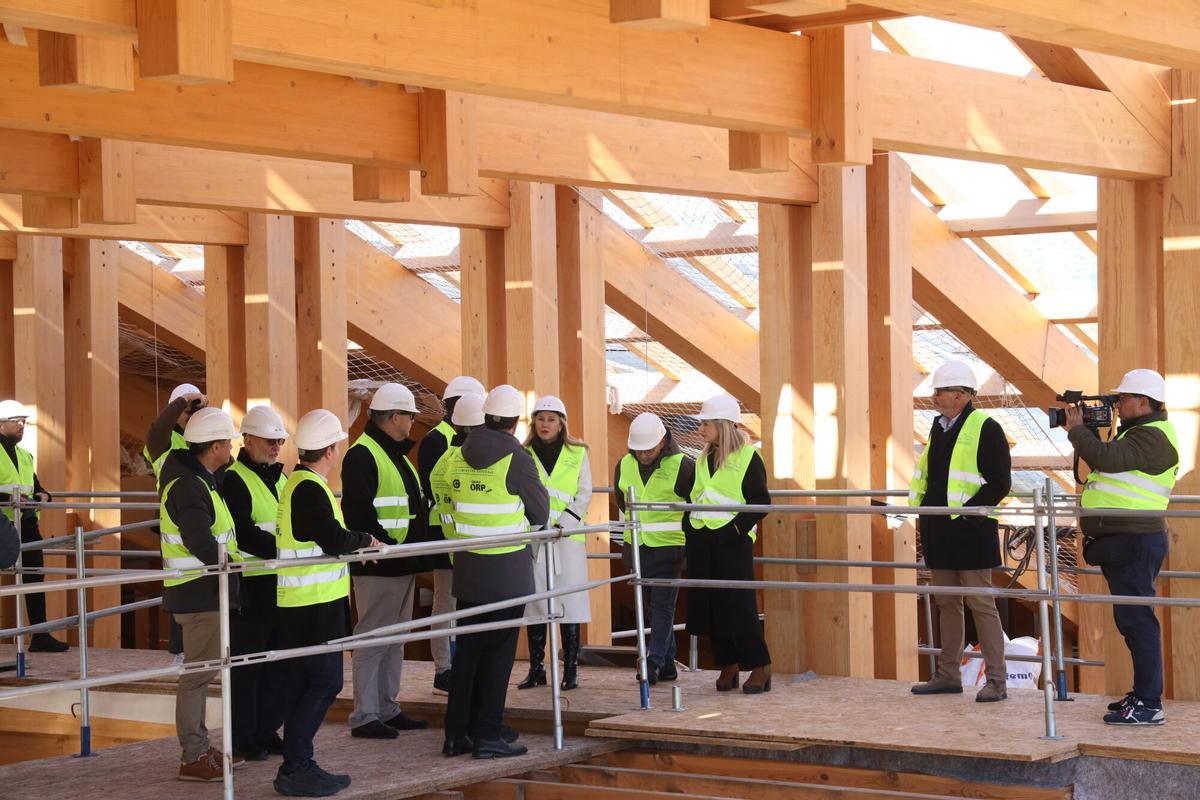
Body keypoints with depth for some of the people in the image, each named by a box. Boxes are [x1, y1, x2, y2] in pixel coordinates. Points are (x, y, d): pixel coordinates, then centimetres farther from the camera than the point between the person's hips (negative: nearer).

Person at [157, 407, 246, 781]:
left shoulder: (196, 478, 12)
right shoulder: (189, 487, -19)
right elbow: (201, 543, -25)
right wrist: (233, 563, -12)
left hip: (202, 592, 11)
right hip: (200, 593, -11)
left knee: (200, 671, 17)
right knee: (197, 675, -6)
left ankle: (200, 748, 26)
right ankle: (193, 759, -2)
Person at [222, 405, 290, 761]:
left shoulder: (280, 477, 17)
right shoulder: (234, 481, -11)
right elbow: (246, 536, -20)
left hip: (280, 585, 8)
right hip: (250, 588, -8)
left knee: (275, 664, 12)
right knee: (247, 665, -1)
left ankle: (268, 731, 21)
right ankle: (244, 737, 7)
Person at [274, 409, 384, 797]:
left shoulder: (299, 482, 14)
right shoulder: (309, 489, -18)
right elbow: (334, 539, -22)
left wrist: (355, 544, 9)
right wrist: (365, 539, -5)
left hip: (301, 603, 10)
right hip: (314, 604, -10)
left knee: (302, 685, 12)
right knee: (325, 682, -7)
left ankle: (298, 766, 16)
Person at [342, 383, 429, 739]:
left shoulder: (397, 455, 19)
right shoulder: (362, 456, -14)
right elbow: (358, 513, -22)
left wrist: (421, 544, 17)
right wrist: (385, 546, -25)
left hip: (402, 565, 10)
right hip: (377, 567, -10)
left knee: (395, 639, 15)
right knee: (373, 639, -5)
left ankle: (387, 709, 23)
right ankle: (364, 717, -1)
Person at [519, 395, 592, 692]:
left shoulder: (577, 454, 6)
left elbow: (584, 495, 2)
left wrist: (561, 524, -9)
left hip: (567, 537, -1)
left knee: (568, 601, -3)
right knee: (533, 600, 3)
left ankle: (571, 670, 1)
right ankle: (536, 668, 11)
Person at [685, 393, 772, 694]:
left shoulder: (748, 457, -6)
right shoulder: (704, 458, 15)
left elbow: (761, 502, -9)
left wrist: (738, 526, -16)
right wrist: (688, 527, 12)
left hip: (732, 542, -7)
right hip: (701, 541, 7)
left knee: (738, 605, -8)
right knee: (710, 606, 6)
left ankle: (760, 666, -1)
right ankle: (728, 666, 14)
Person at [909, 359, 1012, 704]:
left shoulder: (985, 428, -10)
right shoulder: (939, 427, 15)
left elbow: (999, 483, -14)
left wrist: (967, 510, -17)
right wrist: (921, 510, 15)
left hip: (970, 530, -8)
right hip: (939, 531, 8)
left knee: (981, 603, -6)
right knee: (946, 603, 13)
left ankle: (997, 680, -2)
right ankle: (948, 675, 21)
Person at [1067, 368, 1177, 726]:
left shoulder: (1151, 437, -14)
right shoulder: (1140, 433, 21)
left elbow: (1105, 458, -24)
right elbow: (1105, 462, 23)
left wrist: (1076, 429, -10)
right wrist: (1087, 431, 11)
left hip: (1134, 541, -11)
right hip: (1123, 541, 11)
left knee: (1137, 619, -11)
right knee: (1131, 619, 17)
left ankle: (1149, 705, -12)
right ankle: (1143, 693, 26)